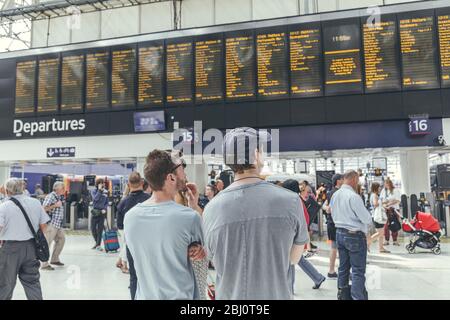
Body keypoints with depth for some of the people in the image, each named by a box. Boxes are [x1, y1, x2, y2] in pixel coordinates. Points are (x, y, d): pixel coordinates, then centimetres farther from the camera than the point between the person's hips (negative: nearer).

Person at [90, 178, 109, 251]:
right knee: (93, 228, 3)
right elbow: (96, 198, -19)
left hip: (102, 212, 1)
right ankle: (97, 242, 26)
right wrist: (99, 190, -17)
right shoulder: (94, 191, -1)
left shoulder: (105, 192, 6)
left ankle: (98, 245, 9)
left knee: (100, 229, 2)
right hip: (95, 211, -1)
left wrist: (105, 209, -5)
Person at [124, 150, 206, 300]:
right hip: (181, 296, -4)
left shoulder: (130, 216, -10)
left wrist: (185, 250, -8)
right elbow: (203, 254, -5)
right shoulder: (190, 217, -24)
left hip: (145, 295, 4)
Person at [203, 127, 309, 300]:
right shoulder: (290, 201, -17)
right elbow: (294, 258, -2)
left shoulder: (211, 209, -16)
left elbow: (217, 264, 0)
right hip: (277, 295, 0)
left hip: (230, 296, 1)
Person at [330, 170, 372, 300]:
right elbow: (367, 219, -15)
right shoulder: (353, 196, -21)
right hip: (355, 235, -8)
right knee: (358, 271, 1)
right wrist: (367, 221, 5)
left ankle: (342, 293, 28)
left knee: (343, 266, 17)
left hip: (339, 233, 8)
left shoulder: (335, 195, 3)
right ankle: (357, 297, 4)